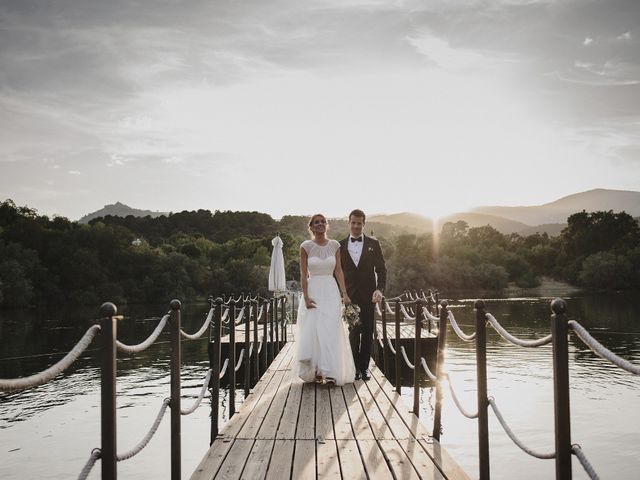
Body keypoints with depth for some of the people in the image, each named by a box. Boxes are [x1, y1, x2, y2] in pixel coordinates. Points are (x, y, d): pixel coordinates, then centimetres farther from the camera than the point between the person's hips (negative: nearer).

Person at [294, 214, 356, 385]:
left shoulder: (334, 245, 5)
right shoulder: (306, 246, -2)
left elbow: (338, 271, 5)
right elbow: (303, 274, -2)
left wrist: (344, 293, -2)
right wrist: (306, 297, -9)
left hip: (331, 292, 1)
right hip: (313, 291, -1)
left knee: (331, 331, -6)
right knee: (313, 331, -1)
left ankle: (330, 372, -8)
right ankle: (316, 371, 10)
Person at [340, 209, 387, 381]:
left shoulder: (373, 244, 4)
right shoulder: (341, 245, 5)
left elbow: (381, 269, 2)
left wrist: (380, 289, -12)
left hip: (368, 295, 0)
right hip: (349, 295, 0)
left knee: (367, 332, 5)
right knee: (353, 332, 0)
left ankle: (364, 367, 14)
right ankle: (354, 368, 8)